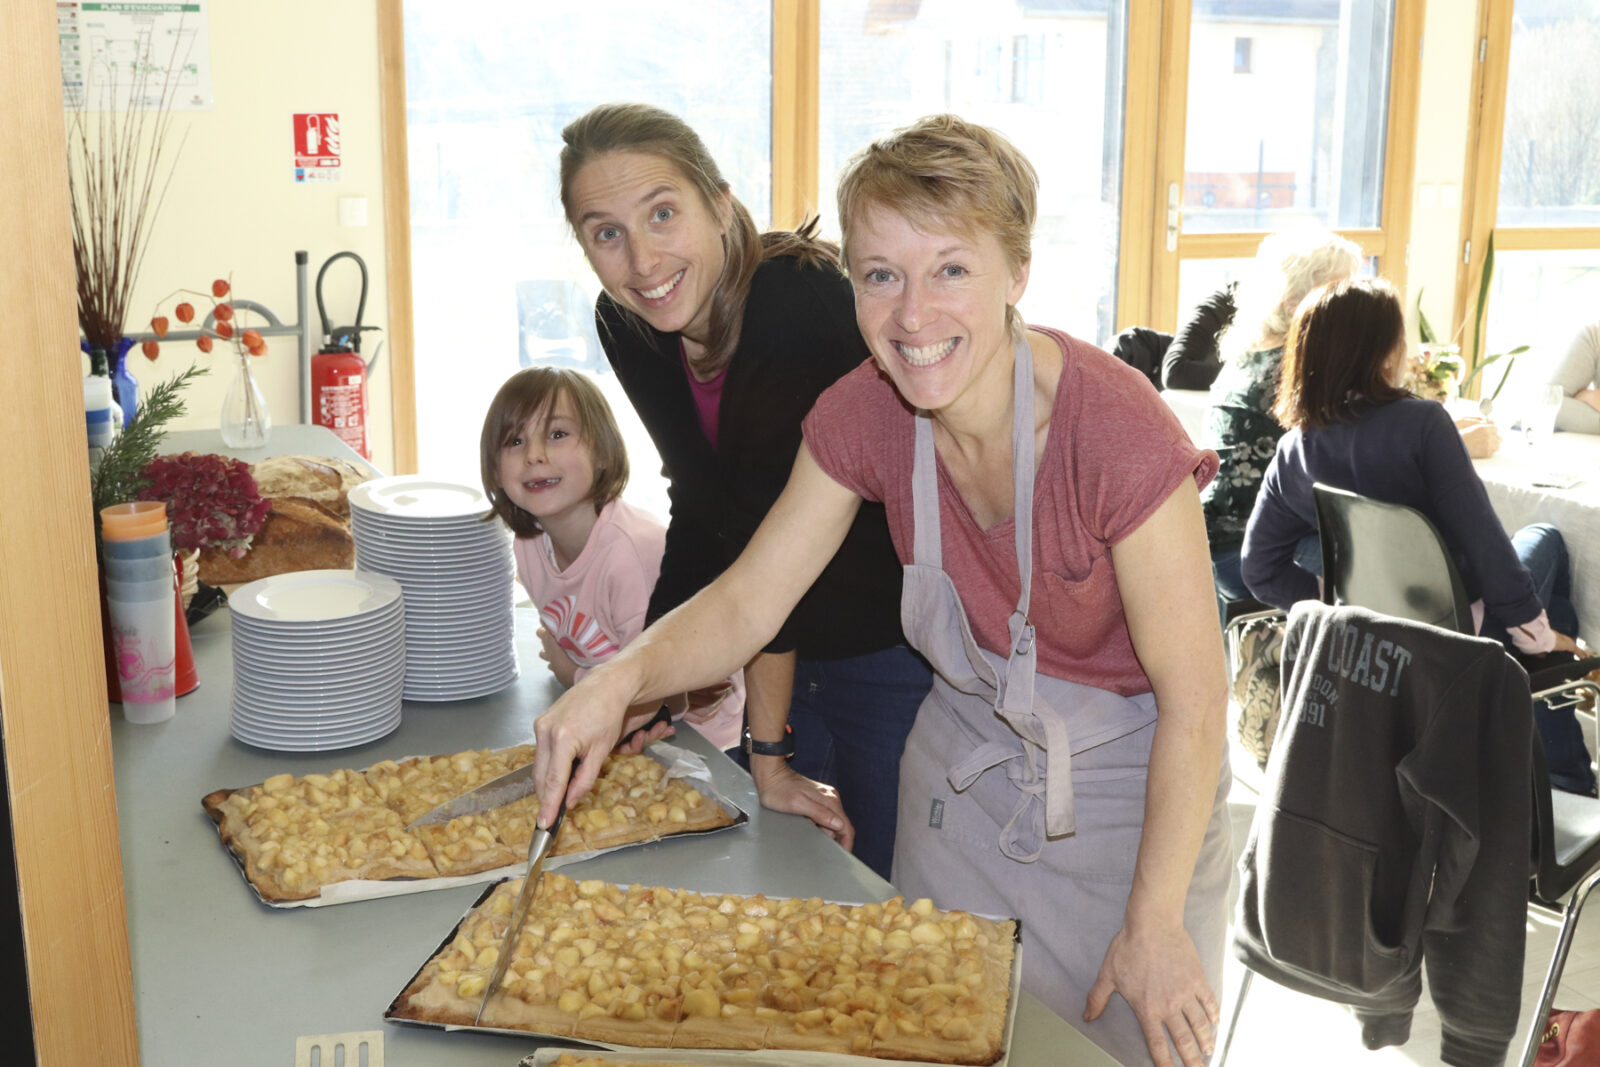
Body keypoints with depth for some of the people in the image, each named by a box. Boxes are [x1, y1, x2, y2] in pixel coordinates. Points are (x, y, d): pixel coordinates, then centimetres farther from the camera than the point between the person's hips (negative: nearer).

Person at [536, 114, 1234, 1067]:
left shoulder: (1115, 433, -30)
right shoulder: (863, 417, -15)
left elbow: (1194, 699, -22)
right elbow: (747, 604, -11)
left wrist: (1156, 923, -19)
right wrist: (623, 680, -31)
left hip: (1130, 785, -4)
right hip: (967, 764, 5)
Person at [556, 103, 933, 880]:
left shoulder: (799, 301, -28)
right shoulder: (627, 327, -6)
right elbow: (700, 510, 5)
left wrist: (770, 752, -20)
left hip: (897, 655, -6)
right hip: (798, 651, 7)